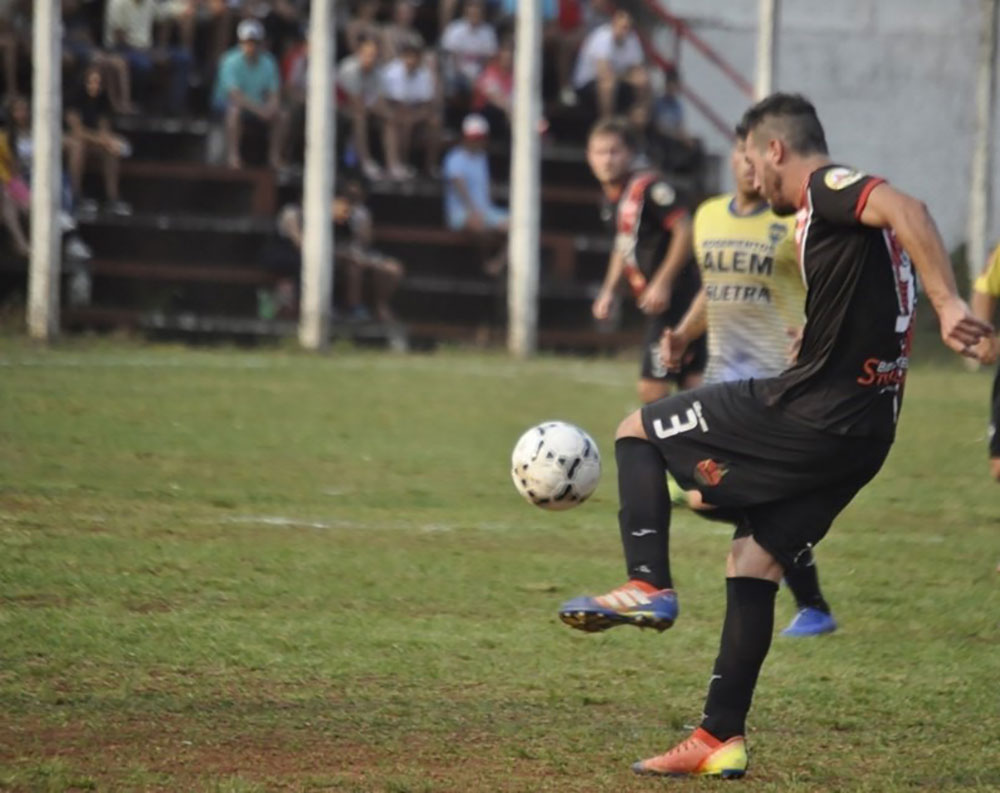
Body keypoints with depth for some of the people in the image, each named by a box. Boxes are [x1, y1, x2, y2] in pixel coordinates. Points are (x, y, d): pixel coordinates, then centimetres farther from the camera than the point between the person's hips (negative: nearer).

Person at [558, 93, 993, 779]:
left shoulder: (827, 189, -7)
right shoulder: (840, 208, 22)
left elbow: (906, 210, -27)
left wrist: (948, 304, -36)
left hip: (811, 412, -9)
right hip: (865, 431, 9)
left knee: (638, 433, 5)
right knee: (753, 561, 14)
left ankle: (649, 587, -8)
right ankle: (722, 740, 13)